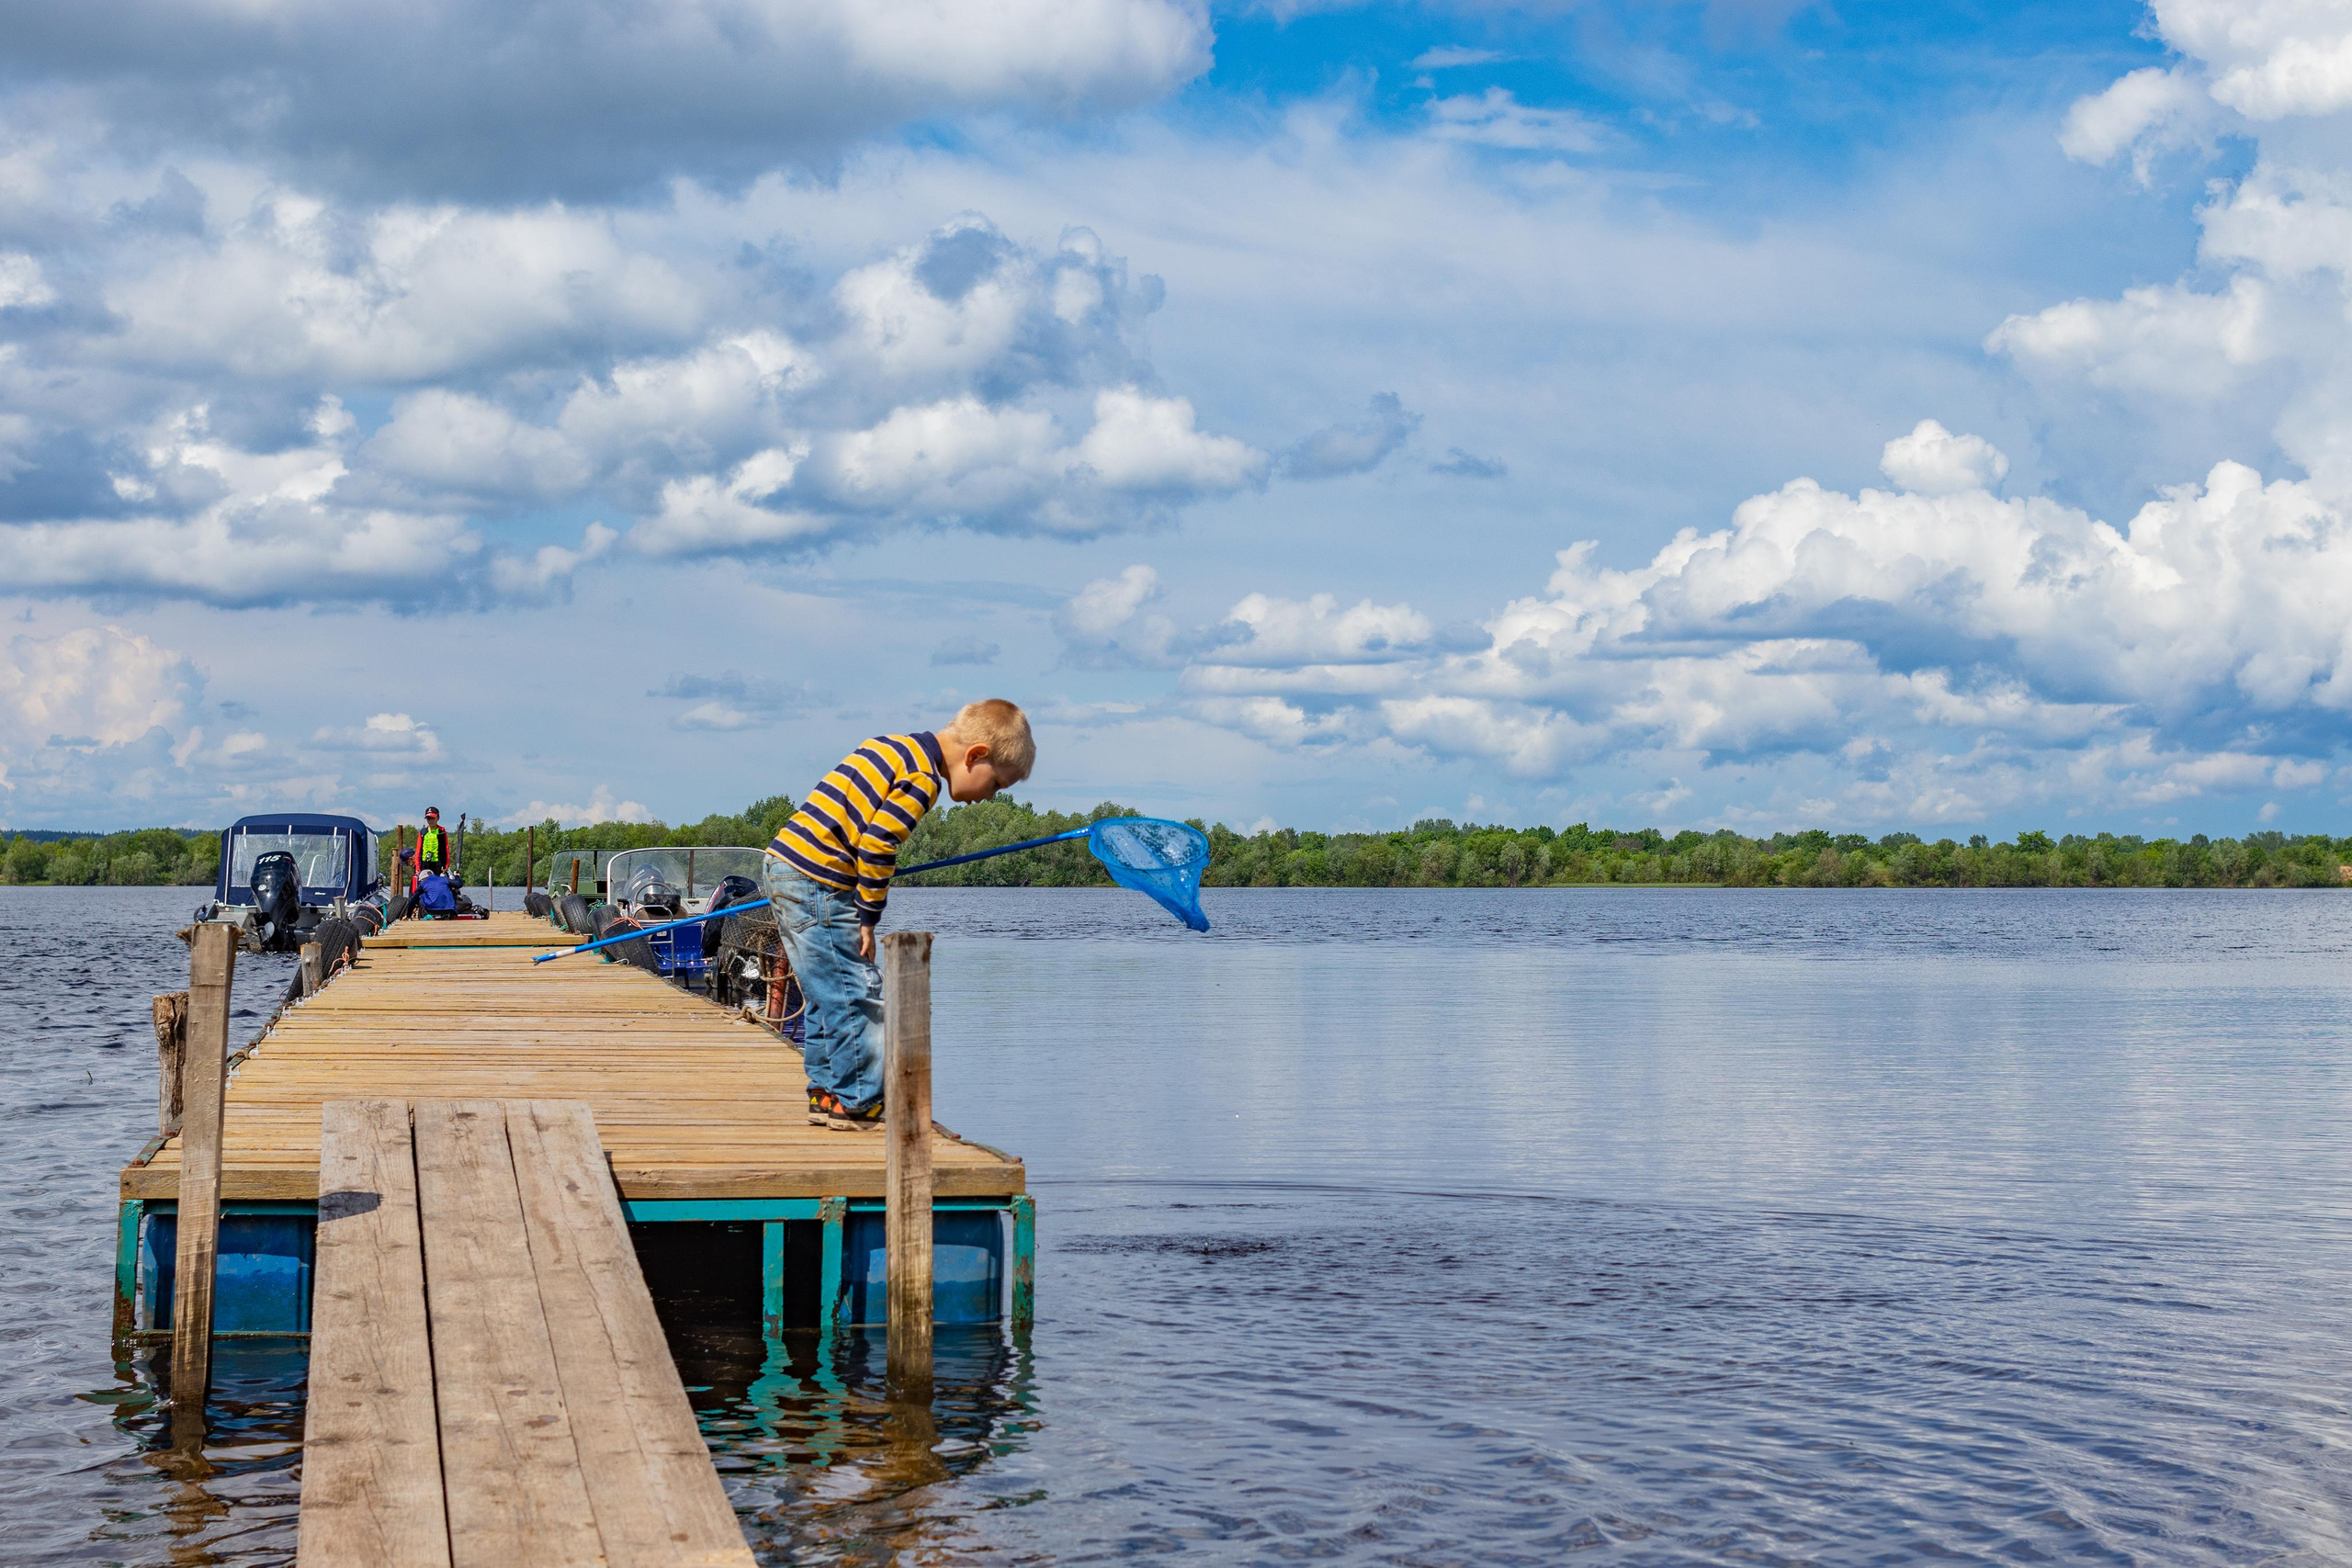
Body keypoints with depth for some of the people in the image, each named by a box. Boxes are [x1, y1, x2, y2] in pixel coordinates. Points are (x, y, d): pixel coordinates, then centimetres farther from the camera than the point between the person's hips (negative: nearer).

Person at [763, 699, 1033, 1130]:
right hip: (819, 884, -10)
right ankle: (855, 1103, 0)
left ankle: (826, 1093, 22)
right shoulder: (923, 778, -13)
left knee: (831, 995, 17)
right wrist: (869, 919, -12)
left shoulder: (892, 747, 16)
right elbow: (876, 845, -21)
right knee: (857, 993, -4)